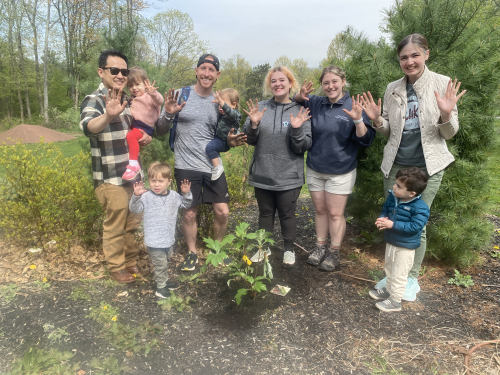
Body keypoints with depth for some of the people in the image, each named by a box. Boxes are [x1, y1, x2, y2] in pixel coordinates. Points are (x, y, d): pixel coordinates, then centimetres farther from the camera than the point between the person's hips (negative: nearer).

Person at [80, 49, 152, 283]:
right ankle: (116, 267, 25)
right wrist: (108, 116, -56)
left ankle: (130, 262, 34)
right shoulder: (93, 101, -13)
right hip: (111, 179, -7)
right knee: (115, 226, 6)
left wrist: (145, 137, 0)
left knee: (133, 224, 17)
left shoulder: (126, 100, 12)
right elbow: (88, 127, -35)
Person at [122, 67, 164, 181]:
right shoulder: (133, 99, 19)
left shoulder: (149, 97, -7)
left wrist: (153, 93, -48)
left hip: (144, 127, -10)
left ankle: (134, 165, -32)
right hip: (133, 125, 10)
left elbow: (159, 101, -30)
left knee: (131, 136, -34)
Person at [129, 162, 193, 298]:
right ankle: (161, 287, 23)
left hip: (169, 239, 6)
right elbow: (134, 209, -23)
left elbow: (185, 204, 14)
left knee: (165, 261, 24)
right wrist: (136, 196, -40)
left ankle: (164, 280, 45)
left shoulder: (173, 196, 0)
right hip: (154, 241, -6)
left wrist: (186, 194, -5)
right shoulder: (147, 197, -16)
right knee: (160, 264, 3)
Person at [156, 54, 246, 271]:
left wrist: (230, 142, -7)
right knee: (190, 214, 6)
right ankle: (192, 253, 28)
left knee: (222, 212, 4)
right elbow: (161, 131, -2)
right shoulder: (180, 95, -3)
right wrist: (168, 114, -21)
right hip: (186, 166, -3)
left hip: (213, 166, 3)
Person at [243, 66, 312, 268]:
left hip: (288, 176, -2)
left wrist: (297, 129, -24)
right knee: (265, 213, 17)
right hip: (262, 174, 2)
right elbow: (250, 140, 1)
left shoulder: (300, 111, -4)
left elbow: (304, 147, -7)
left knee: (287, 214, 12)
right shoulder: (260, 107, 1)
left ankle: (289, 249, 32)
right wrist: (253, 124, -17)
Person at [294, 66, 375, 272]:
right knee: (320, 210, 15)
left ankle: (334, 252, 21)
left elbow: (365, 140, -12)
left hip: (340, 172, -3)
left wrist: (358, 120, -29)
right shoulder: (315, 103, 0)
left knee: (335, 213, 4)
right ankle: (320, 246, 30)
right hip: (314, 169, 4)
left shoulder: (352, 106, -9)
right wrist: (301, 96, -8)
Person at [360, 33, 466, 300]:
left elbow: (449, 133, -2)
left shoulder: (443, 84, -4)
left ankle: (412, 277, 24)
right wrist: (376, 120, -9)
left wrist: (446, 114, -22)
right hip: (395, 165, 3)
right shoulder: (392, 89, 5)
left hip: (427, 167, -3)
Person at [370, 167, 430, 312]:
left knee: (399, 274, 7)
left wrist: (393, 224, -33)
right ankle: (388, 290, 46)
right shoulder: (392, 197, -7)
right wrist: (382, 219, -13)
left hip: (405, 247, -7)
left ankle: (395, 301, 23)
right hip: (391, 241, 7)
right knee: (389, 268, 26)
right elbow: (385, 209, 9)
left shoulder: (420, 208, -28)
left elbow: (415, 227, -32)